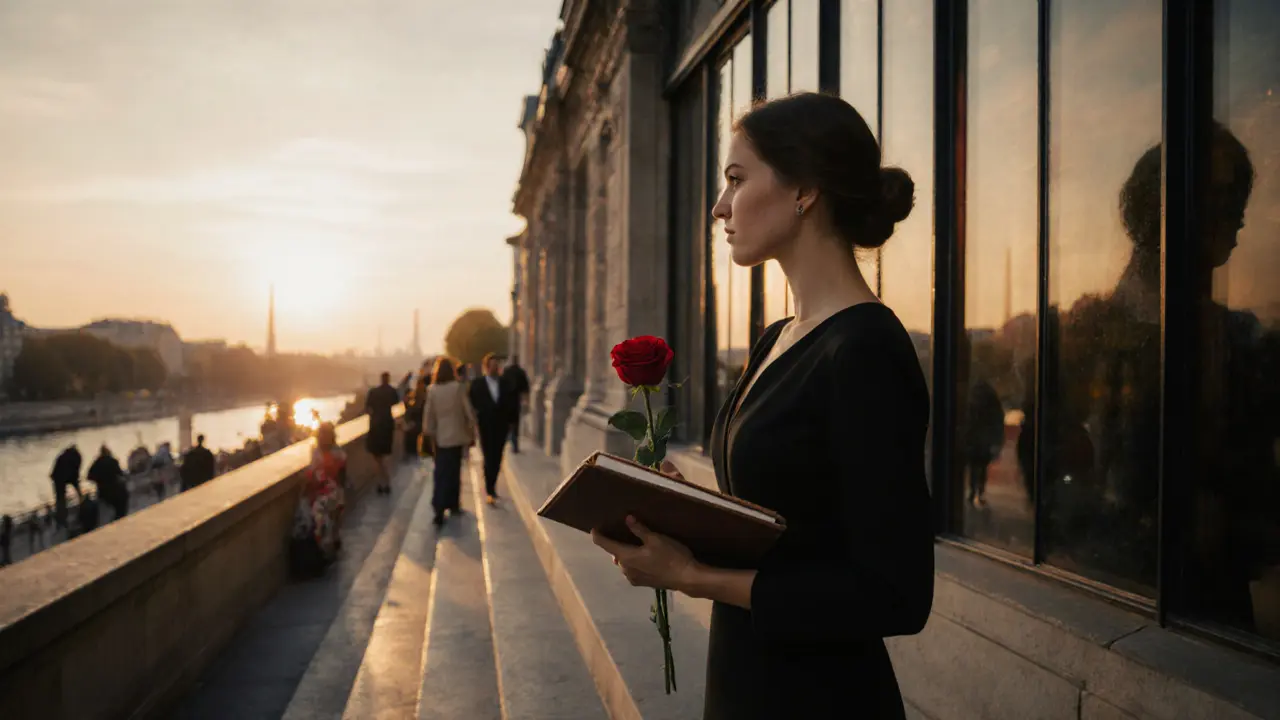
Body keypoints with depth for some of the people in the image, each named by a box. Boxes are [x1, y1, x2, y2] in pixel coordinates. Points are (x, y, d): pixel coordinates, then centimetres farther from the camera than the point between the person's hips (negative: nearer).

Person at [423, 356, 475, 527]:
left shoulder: (432, 390, -5)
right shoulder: (458, 387, -10)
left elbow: (428, 415, -1)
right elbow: (468, 411, -7)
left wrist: (431, 434, 9)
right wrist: (471, 430, 6)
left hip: (440, 437, 1)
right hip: (456, 436, -1)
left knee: (440, 473, 6)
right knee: (453, 471, 12)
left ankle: (439, 509, -3)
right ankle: (453, 505, 21)